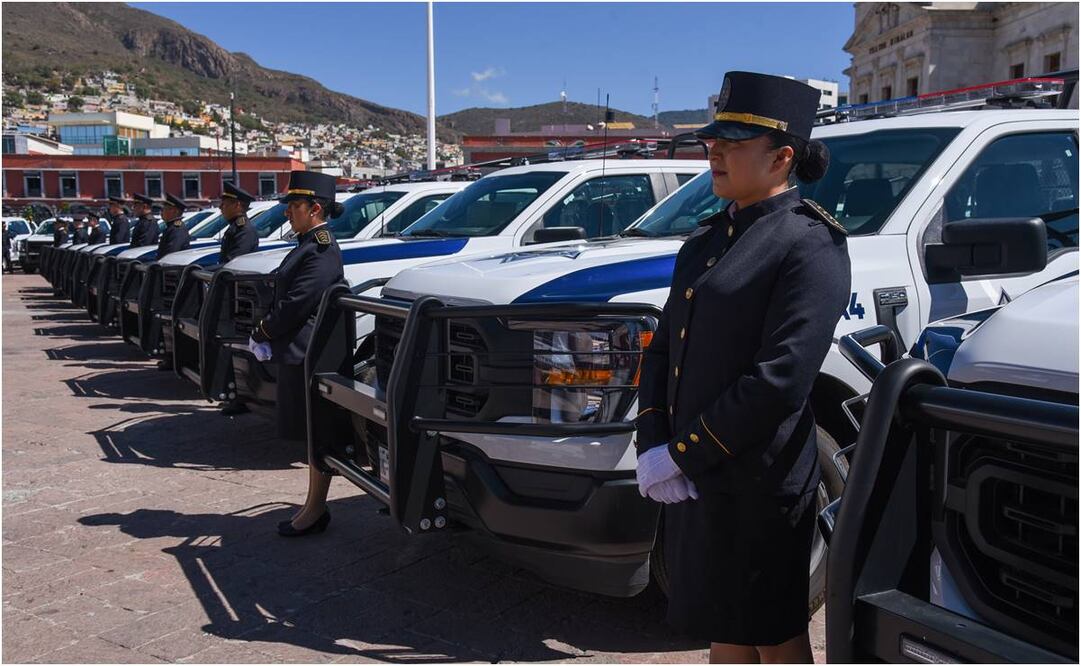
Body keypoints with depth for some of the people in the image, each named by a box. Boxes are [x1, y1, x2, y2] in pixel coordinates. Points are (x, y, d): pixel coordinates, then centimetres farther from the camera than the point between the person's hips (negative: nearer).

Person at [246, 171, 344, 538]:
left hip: (309, 356, -10)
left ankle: (315, 511, 7)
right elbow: (284, 298, 20)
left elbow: (296, 304, -20)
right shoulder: (309, 245, 15)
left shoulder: (321, 251, -16)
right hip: (297, 354, 10)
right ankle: (314, 507, 24)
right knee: (313, 435, 15)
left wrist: (263, 331, -7)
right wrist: (266, 330, 8)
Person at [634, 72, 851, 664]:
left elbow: (780, 381, -22)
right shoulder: (707, 239, 13)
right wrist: (652, 447, -3)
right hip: (693, 480, 7)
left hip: (759, 483, -7)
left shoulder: (811, 245, -13)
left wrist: (683, 455, -17)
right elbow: (662, 346, 10)